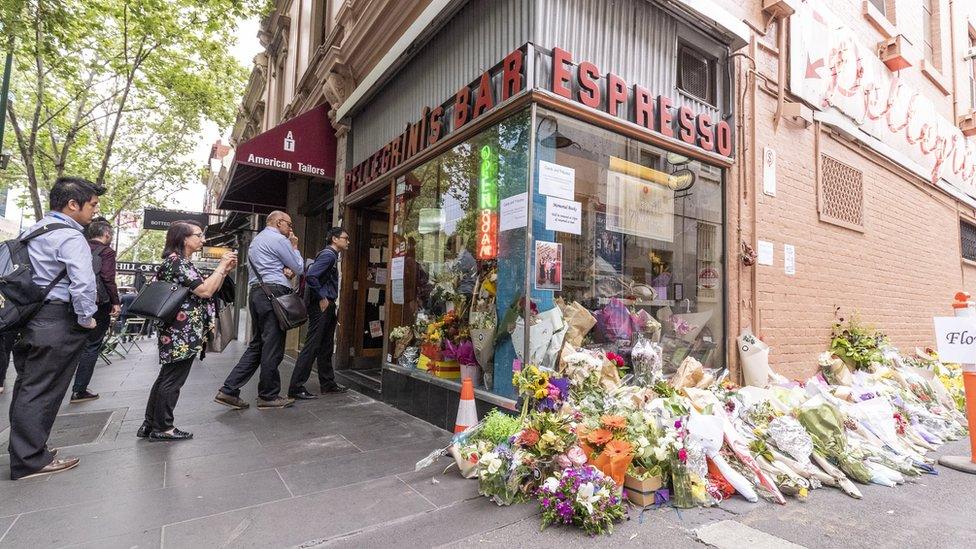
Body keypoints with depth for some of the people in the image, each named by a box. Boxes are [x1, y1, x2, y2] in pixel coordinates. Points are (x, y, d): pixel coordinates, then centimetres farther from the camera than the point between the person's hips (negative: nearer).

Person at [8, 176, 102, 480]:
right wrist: (86, 318, -14)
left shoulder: (32, 231, 13)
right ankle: (30, 461, 10)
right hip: (56, 323, -9)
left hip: (28, 317, 9)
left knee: (27, 387, 18)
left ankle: (24, 451, 31)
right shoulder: (70, 237, -16)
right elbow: (83, 283, -28)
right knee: (41, 392, 0)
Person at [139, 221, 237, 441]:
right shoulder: (177, 261, -14)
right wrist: (221, 266, -14)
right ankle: (162, 427, 11)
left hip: (177, 332, 10)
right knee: (172, 380, 0)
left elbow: (208, 291, 18)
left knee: (166, 378, 16)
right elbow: (205, 291, -22)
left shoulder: (181, 263, 18)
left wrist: (225, 270, 7)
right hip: (183, 334, -10)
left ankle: (150, 425, 25)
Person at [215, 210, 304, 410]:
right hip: (274, 293, -10)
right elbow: (299, 268, -1)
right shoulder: (279, 240, -6)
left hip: (256, 292, 10)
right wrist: (294, 247, 12)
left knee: (256, 346, 13)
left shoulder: (256, 240, 24)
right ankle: (268, 396, 6)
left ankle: (229, 390, 10)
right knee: (272, 348, -2)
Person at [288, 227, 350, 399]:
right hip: (320, 306, -10)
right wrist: (321, 298, -18)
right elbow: (311, 276, -24)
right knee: (312, 346, -7)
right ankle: (296, 388, -1)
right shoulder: (328, 254, -12)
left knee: (326, 347, 15)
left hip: (328, 307, 10)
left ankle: (327, 383, 24)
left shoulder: (332, 256, 18)